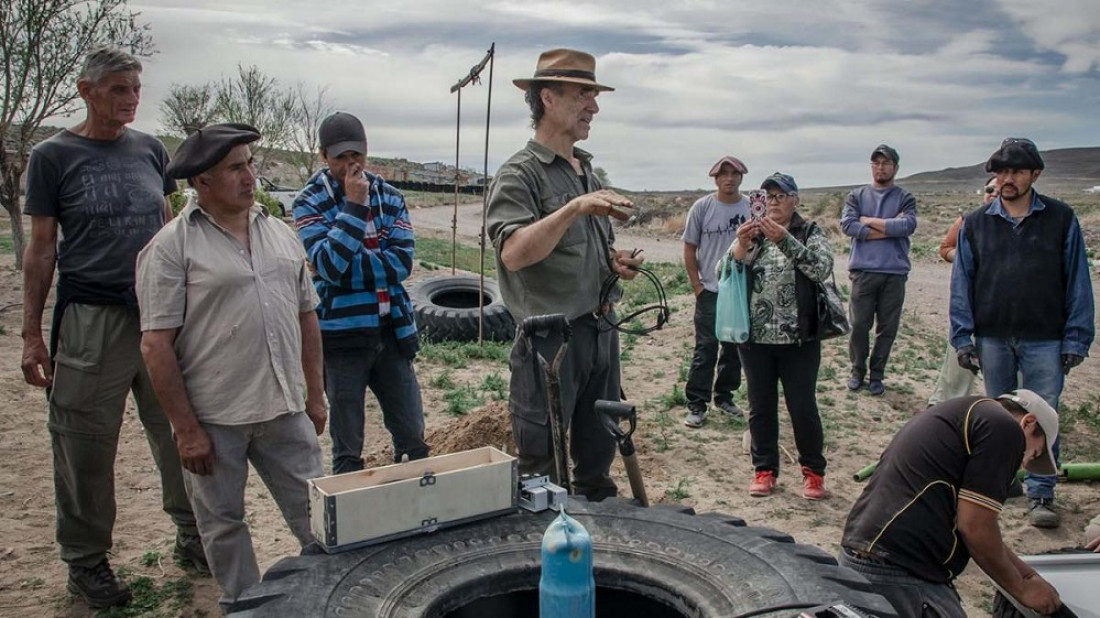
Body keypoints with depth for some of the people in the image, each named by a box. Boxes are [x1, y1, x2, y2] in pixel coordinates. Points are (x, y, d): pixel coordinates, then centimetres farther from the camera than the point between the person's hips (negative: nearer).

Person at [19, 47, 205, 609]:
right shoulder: (53, 156, -1)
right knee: (87, 448, 4)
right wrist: (31, 334, -2)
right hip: (91, 319, -3)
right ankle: (86, 560, 21)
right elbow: (40, 249, 1)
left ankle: (193, 536, 24)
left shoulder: (151, 150, 9)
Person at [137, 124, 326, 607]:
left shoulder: (280, 233, 9)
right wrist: (185, 428, -12)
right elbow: (156, 344, -11)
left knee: (316, 513, 10)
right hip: (213, 419, -4)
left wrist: (315, 394, 13)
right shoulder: (171, 247, -8)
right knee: (223, 522, 13)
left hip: (285, 410, 4)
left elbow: (306, 315, 14)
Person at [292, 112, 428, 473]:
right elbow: (327, 264, -19)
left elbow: (402, 262, -7)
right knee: (347, 449, 8)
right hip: (341, 336, -3)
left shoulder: (389, 197, 5)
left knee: (413, 440, 10)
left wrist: (346, 268, -15)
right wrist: (354, 204, -19)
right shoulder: (309, 203, -3)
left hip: (392, 331, 3)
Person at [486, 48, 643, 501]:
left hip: (600, 332, 8)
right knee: (540, 468, 3)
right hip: (550, 340, -8)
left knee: (598, 458, 19)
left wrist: (614, 261, 5)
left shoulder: (589, 172, 15)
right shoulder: (520, 174, -10)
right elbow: (514, 254, -24)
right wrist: (574, 209, -31)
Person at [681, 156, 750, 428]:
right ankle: (696, 405, 7)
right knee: (705, 349, -1)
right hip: (710, 291, -2)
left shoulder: (752, 207, -1)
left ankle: (724, 397, 27)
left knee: (734, 347, 12)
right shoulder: (702, 207, -4)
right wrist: (696, 285, -3)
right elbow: (689, 248, 0)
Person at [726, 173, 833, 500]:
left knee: (803, 407, 4)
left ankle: (813, 471, 22)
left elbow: (822, 268, -16)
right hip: (755, 338, 3)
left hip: (798, 339, -2)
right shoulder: (752, 234, 8)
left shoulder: (811, 233, 1)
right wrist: (741, 246, -21)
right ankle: (765, 469, 23)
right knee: (761, 407, 10)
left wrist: (784, 240, -25)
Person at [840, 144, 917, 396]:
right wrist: (889, 229, -8)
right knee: (859, 325, 0)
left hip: (895, 272, 0)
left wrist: (869, 221, -7)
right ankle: (858, 371, 18)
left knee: (887, 328, 5)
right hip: (863, 271, 0)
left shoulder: (905, 198, 8)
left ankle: (876, 375, 18)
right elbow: (847, 225, -7)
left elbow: (908, 225, -11)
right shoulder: (857, 196, 9)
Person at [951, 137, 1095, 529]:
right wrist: (962, 337, 0)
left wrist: (1076, 339, -3)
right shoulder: (976, 224, 5)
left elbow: (1077, 281, 1)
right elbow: (962, 283, 6)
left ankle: (1040, 494, 10)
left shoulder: (1061, 219, 0)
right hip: (992, 338, 2)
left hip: (1044, 340, -2)